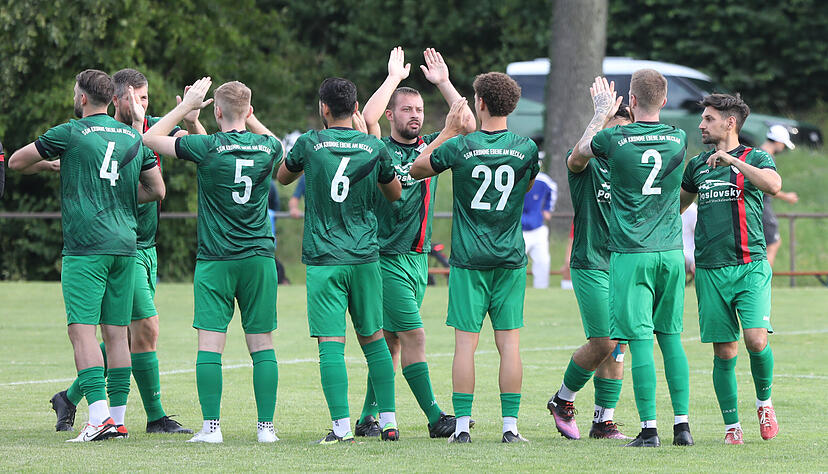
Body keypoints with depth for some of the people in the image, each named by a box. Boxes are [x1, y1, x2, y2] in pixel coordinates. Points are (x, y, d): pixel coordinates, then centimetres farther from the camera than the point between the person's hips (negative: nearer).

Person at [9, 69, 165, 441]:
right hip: (125, 245, 6)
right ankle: (118, 419, 8)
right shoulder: (133, 138, 11)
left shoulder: (69, 134, -3)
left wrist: (48, 164, 25)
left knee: (82, 330, -8)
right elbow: (157, 190, 18)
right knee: (116, 333, 8)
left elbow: (16, 162, 6)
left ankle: (99, 416, -20)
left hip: (85, 246, -6)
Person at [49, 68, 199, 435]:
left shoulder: (153, 128, 7)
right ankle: (156, 417, -2)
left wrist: (192, 124, -22)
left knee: (123, 334, 10)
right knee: (146, 328, -10)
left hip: (147, 246, 7)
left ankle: (70, 398, 23)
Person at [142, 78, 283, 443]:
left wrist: (186, 105, 9)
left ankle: (211, 425, -6)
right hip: (259, 257, 3)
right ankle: (266, 425, 3)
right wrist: (250, 118, 21)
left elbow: (150, 138, 2)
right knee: (262, 344, 6)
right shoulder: (268, 148, 1)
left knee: (210, 343, -1)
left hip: (215, 260, -3)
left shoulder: (208, 148, -9)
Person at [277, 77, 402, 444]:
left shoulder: (310, 144, -4)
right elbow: (395, 193, 20)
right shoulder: (374, 148, 2)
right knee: (373, 338, 14)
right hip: (365, 257, 3)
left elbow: (283, 177, 16)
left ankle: (342, 427, -13)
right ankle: (389, 422, 14)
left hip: (323, 259, -3)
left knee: (331, 343, -5)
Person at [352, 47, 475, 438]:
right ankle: (435, 418, -10)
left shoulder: (431, 147, 11)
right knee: (413, 336, -10)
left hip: (419, 256, 6)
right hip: (387, 257, -6)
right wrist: (394, 77, -14)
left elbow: (467, 126, 3)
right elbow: (367, 118, -23)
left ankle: (369, 417, 14)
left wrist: (443, 82, -3)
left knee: (390, 341, 9)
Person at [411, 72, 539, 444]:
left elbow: (416, 169, 8)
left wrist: (448, 131, 13)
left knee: (466, 342, 1)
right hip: (511, 259, 2)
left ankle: (462, 426, 0)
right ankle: (510, 426, 2)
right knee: (509, 343, 3)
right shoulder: (526, 148, -2)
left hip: (468, 259, -2)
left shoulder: (459, 146, -8)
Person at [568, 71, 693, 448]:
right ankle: (682, 424, 7)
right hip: (671, 251, 3)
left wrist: (601, 115, 28)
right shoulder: (678, 140, 1)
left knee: (641, 340, -4)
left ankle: (649, 428, -6)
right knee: (671, 336, 10)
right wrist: (615, 117, 37)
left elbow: (578, 155, 15)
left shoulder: (615, 139, -8)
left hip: (630, 254, -3)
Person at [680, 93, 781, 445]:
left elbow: (774, 185, -20)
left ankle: (764, 401, 8)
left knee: (756, 340, -18)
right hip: (710, 270, 3)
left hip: (751, 267, -3)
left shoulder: (756, 158, 4)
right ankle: (731, 426, 7)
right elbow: (676, 204, 32)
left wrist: (732, 160, -22)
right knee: (724, 353, 0)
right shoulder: (697, 165, 16)